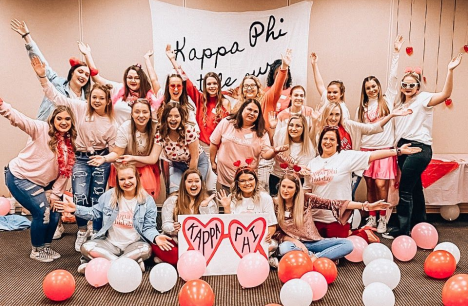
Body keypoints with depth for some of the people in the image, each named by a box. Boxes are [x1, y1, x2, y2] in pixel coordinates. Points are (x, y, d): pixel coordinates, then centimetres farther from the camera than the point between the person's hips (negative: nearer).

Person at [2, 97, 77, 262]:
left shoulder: (69, 144, 1)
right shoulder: (42, 129, -15)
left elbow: (64, 172, 2)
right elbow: (20, 120, -33)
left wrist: (55, 194, -1)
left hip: (39, 182, 7)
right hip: (19, 176, -7)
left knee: (54, 213, 6)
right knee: (42, 213, -8)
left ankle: (45, 247, 30)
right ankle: (37, 251, 15)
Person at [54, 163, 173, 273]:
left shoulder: (147, 200, -5)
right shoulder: (109, 195, 1)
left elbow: (148, 227, -4)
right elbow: (95, 212, 12)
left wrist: (155, 237, -25)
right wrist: (76, 209, -1)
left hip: (133, 244, -2)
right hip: (110, 243, 2)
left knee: (146, 249, -34)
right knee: (86, 248, -24)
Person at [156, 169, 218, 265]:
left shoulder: (209, 202, 10)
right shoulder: (173, 200, 9)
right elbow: (166, 225, 1)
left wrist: (204, 207, -12)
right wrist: (174, 228, -22)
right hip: (176, 242, -1)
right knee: (157, 245, -33)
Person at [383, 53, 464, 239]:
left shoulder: (423, 99, -4)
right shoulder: (401, 103, 17)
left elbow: (445, 94, -23)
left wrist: (450, 71, -31)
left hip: (418, 148, -7)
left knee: (405, 189, -9)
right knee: (415, 187, 16)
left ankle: (402, 230, -1)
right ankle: (419, 225, 29)